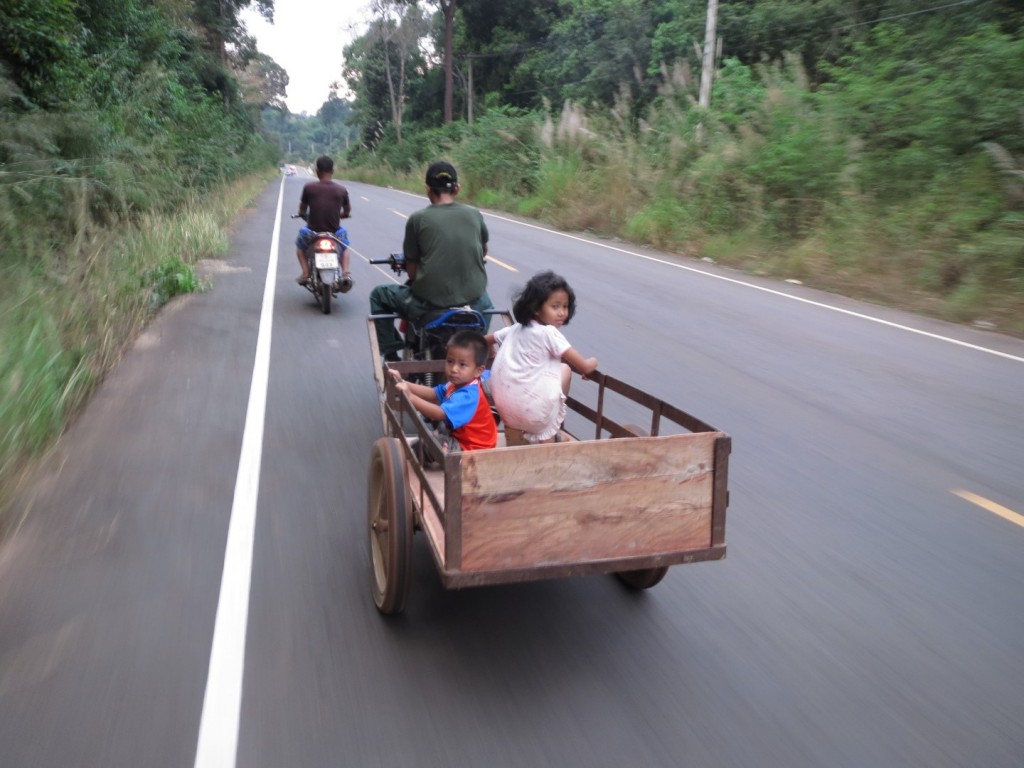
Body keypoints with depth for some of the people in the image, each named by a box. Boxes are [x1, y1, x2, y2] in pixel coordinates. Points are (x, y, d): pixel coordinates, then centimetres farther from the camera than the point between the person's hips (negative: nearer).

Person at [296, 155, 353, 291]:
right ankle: (346, 274, 10)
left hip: (313, 232, -1)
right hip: (334, 233, 1)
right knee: (344, 245, 33)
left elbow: (302, 211, 4)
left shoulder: (309, 187, -7)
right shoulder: (342, 190, -3)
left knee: (300, 244, 32)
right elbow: (347, 212, 9)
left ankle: (305, 274, 16)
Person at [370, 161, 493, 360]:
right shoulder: (474, 215, 4)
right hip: (472, 303, 3)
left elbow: (412, 270, 0)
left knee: (378, 296, 23)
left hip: (429, 304, -3)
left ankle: (391, 355, 21)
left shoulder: (418, 219, -4)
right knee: (485, 305, 40)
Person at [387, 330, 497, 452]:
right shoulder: (457, 385, 3)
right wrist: (403, 382, -5)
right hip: (459, 438, 10)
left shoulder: (467, 395, -31)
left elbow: (440, 414, -40)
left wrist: (410, 397, -44)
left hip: (472, 448, -10)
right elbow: (432, 393, 6)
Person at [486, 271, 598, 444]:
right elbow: (584, 367, -9)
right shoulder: (548, 333, -12)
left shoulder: (515, 329, 8)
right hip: (530, 411, -7)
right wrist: (593, 362, 13)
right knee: (565, 369, 10)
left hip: (502, 406, 7)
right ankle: (548, 438, 18)